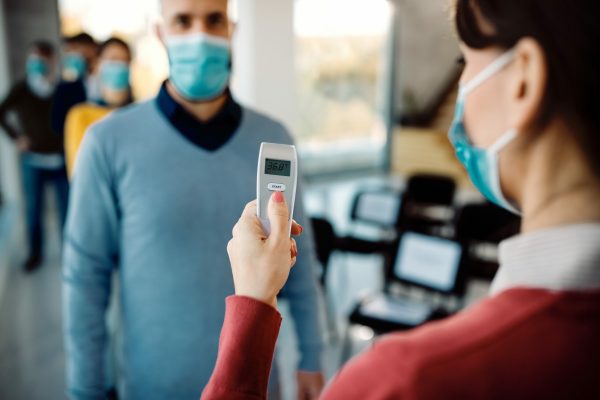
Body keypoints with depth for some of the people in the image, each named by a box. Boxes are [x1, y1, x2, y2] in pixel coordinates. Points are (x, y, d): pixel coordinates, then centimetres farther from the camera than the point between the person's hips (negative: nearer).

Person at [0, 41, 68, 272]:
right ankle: (35, 254, 22)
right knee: (33, 209, 8)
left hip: (61, 159, 0)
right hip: (33, 161, 1)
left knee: (66, 208, 7)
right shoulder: (22, 89, -3)